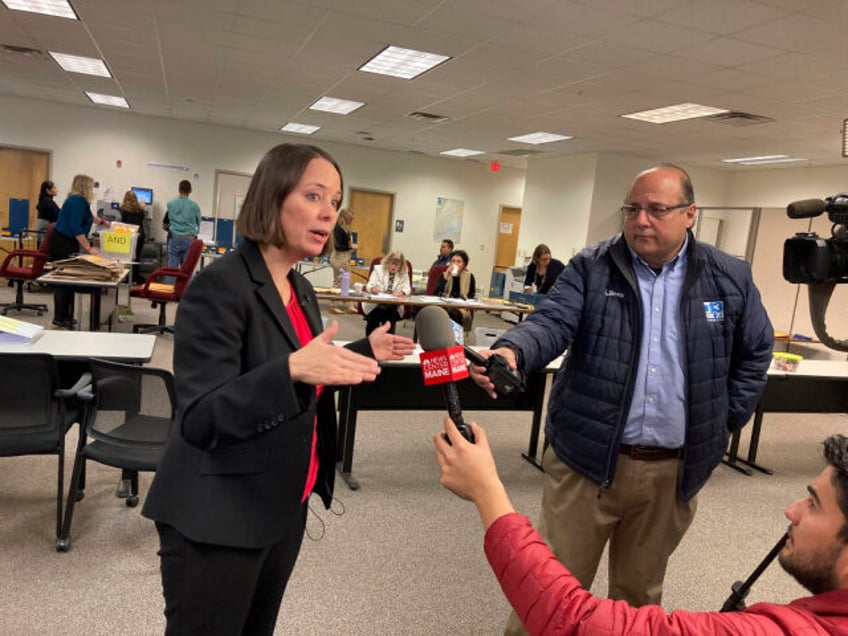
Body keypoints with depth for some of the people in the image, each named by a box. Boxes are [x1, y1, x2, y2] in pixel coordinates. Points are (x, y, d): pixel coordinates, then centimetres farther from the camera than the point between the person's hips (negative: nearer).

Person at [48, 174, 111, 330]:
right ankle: (60, 319, -6)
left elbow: (87, 216, 36)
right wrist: (88, 248, -23)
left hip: (63, 242, 10)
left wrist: (102, 222, 50)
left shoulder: (76, 199, 15)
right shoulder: (79, 201, -15)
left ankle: (64, 317, 17)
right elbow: (76, 227, -23)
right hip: (64, 243, -10)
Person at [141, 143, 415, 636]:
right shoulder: (221, 286, -20)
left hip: (284, 506, 8)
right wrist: (292, 370, -39)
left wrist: (364, 352, 9)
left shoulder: (301, 289, 5)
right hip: (219, 519, -8)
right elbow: (200, 420, -26)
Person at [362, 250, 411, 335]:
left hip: (393, 306, 0)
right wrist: (372, 289, -23)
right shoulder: (378, 270, 10)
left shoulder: (404, 274, 11)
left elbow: (407, 289, 2)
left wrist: (401, 292, -22)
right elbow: (369, 285, 2)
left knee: (391, 314, -30)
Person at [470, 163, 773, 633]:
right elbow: (551, 323, -18)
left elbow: (755, 352, 15)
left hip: (674, 469, 3)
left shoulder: (730, 277, 3)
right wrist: (512, 351, -39)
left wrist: (727, 419, 8)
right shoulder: (591, 268, -4)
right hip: (587, 458, -2)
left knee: (640, 590, 21)